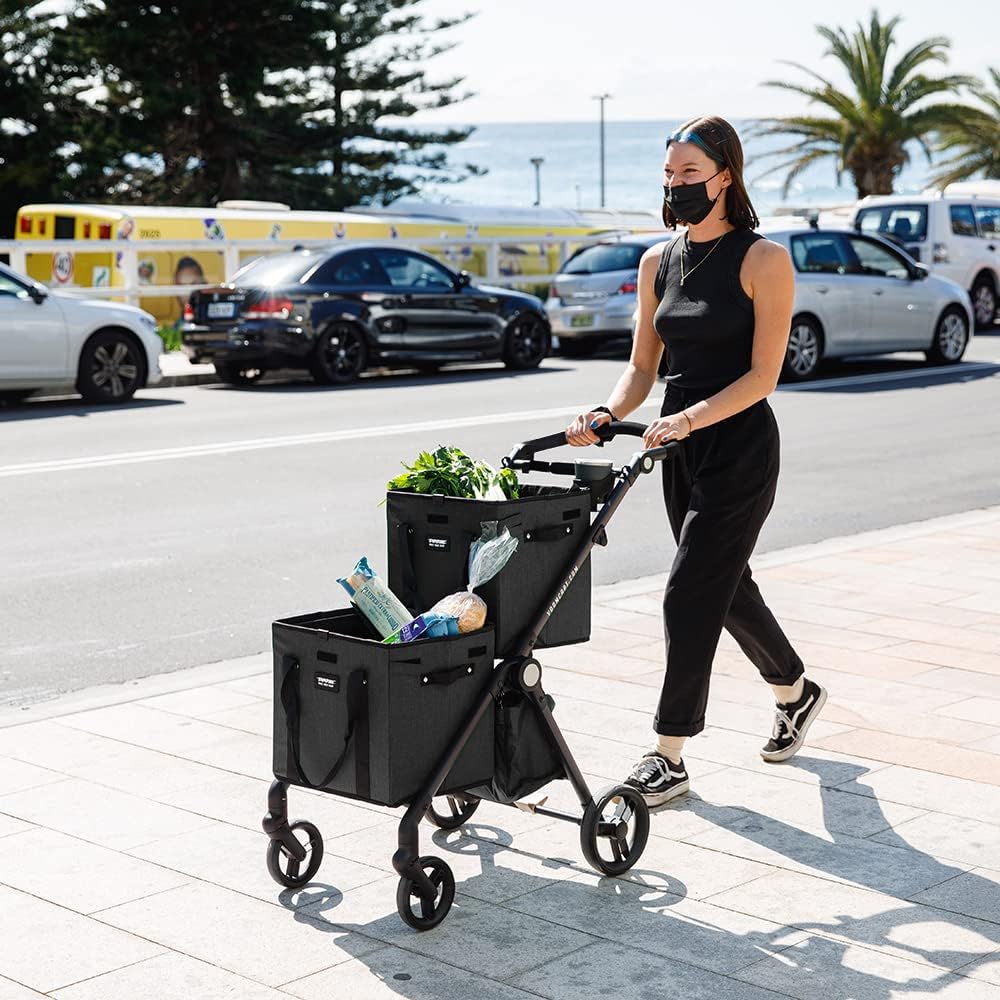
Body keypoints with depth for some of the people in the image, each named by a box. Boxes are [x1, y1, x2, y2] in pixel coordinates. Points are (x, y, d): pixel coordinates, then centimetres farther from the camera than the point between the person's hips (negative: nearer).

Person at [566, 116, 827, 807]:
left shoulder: (763, 261, -10)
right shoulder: (659, 262, 9)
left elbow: (762, 374, -15)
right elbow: (642, 366, 10)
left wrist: (687, 419, -26)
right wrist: (608, 415, -10)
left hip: (741, 447, -7)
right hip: (682, 450, 7)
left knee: (689, 598, -10)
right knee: (726, 588, 19)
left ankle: (669, 760, -2)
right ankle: (797, 691, 43)